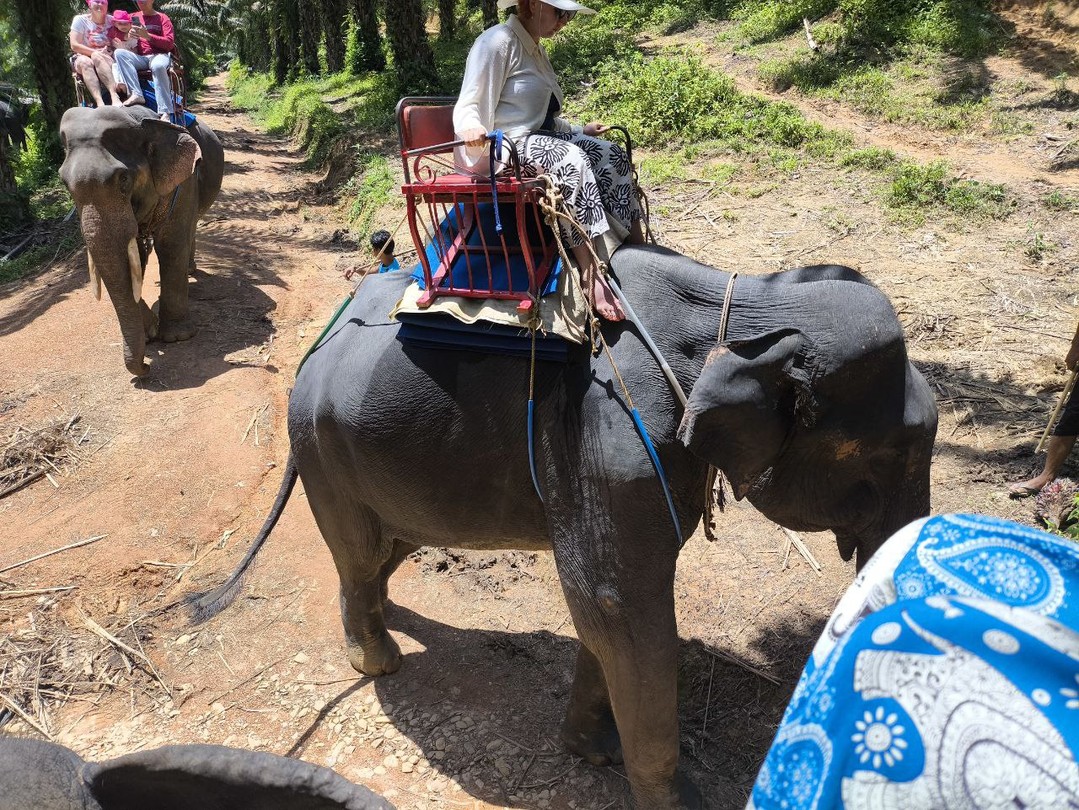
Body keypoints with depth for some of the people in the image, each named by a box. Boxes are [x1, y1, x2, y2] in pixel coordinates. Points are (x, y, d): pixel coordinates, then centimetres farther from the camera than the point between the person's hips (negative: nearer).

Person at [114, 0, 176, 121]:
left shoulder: (162, 18, 10)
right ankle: (136, 94, -39)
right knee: (119, 53, -23)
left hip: (159, 56, -4)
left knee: (158, 66, -38)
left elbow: (170, 43, -2)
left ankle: (165, 113, -44)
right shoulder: (133, 17, 20)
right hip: (140, 58, 4)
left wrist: (148, 36, -15)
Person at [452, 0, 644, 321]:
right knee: (572, 160, -33)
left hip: (538, 138, 9)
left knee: (610, 155, -10)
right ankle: (591, 273, -38)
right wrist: (472, 128, -38)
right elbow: (469, 107, -17)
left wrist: (579, 131, 22)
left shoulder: (535, 49, 18)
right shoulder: (496, 41, -10)